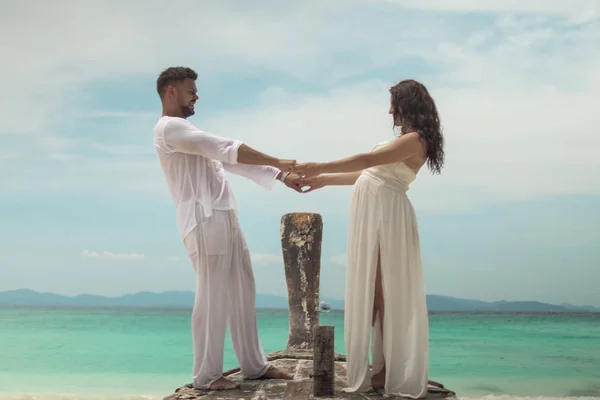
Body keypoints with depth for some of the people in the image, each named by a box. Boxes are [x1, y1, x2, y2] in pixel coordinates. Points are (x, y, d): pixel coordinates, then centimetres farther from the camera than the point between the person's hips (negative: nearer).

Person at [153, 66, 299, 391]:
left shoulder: (185, 130, 25)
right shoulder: (169, 128, -7)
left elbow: (229, 160, 21)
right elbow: (227, 149, -13)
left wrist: (281, 177, 15)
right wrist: (278, 162, -8)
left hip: (225, 218, 10)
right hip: (205, 221, -10)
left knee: (242, 293, 11)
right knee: (212, 298, -6)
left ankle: (254, 365, 18)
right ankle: (206, 375, 4)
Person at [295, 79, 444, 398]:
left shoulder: (415, 140, -11)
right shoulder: (406, 140, 19)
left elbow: (366, 161, -17)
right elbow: (369, 174, 19)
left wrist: (318, 167, -14)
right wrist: (323, 180, 20)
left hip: (386, 215, -9)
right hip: (372, 214, 9)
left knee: (385, 292, -4)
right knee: (371, 291, 10)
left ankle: (391, 371, 6)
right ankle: (383, 366, 17)